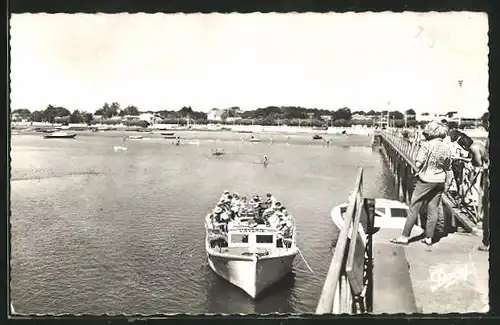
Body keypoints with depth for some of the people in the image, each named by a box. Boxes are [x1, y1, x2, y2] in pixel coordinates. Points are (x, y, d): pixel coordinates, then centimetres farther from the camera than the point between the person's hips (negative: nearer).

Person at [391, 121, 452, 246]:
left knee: (414, 208, 2)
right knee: (433, 209, 11)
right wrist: (447, 184, 13)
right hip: (440, 181, 5)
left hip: (425, 180, -5)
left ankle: (405, 236, 6)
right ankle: (429, 238, 18)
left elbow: (418, 164, -17)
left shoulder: (427, 145, -14)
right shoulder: (447, 148, 2)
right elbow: (448, 169, 6)